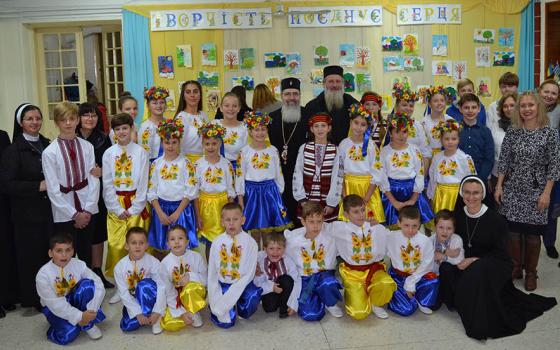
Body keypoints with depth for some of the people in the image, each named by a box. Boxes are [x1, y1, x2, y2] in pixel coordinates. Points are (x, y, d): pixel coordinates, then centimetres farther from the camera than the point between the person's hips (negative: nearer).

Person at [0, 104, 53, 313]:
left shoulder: (47, 145, 8)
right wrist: (38, 187, -19)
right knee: (31, 257, 4)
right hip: (27, 215, -4)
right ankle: (34, 298, 20)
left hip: (50, 211, 4)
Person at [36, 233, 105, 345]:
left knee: (87, 284, -28)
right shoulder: (43, 275, -21)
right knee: (68, 334, -29)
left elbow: (99, 286, -16)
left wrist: (91, 311, -26)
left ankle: (88, 324, -12)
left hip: (73, 300, 3)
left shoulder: (79, 264, -14)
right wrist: (79, 316, -27)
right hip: (54, 308, -3)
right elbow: (54, 303, -22)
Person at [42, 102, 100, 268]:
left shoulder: (87, 147, -1)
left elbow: (93, 179, -1)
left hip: (88, 211, 2)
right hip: (64, 214, -2)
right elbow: (53, 189, -7)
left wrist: (87, 210, -7)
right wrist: (75, 214, -9)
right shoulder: (50, 152, -7)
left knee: (86, 254, 13)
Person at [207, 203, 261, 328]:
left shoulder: (250, 242, -11)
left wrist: (227, 299, -17)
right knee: (226, 322, -13)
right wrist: (215, 299, -4)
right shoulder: (217, 242, -3)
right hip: (222, 285, 1)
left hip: (242, 284, -1)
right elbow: (212, 272, 3)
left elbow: (248, 274, -12)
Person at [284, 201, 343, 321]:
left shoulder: (328, 237, -11)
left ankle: (331, 304, -1)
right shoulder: (293, 240, -12)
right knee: (310, 314, -20)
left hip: (323, 275, 1)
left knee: (328, 281, -35)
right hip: (303, 279, 0)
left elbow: (327, 265, -5)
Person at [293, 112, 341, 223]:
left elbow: (337, 178, -3)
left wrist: (332, 203, -5)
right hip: (307, 200, 1)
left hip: (327, 201, -1)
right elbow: (297, 174, 1)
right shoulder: (304, 148, 0)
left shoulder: (335, 150, -3)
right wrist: (301, 199, -3)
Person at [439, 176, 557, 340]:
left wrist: (475, 260, -21)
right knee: (445, 269, -28)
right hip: (465, 261, 3)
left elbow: (499, 252, -9)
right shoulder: (457, 214, -3)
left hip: (493, 263, -3)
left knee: (477, 272, -37)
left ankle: (480, 321, -17)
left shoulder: (496, 220, -14)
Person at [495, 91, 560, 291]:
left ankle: (530, 273, 23)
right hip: (512, 190, 2)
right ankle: (515, 268, 26)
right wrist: (499, 186, 1)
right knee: (512, 231, 7)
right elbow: (503, 161, 5)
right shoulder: (512, 132, 2)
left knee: (532, 234, 6)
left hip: (536, 192, -2)